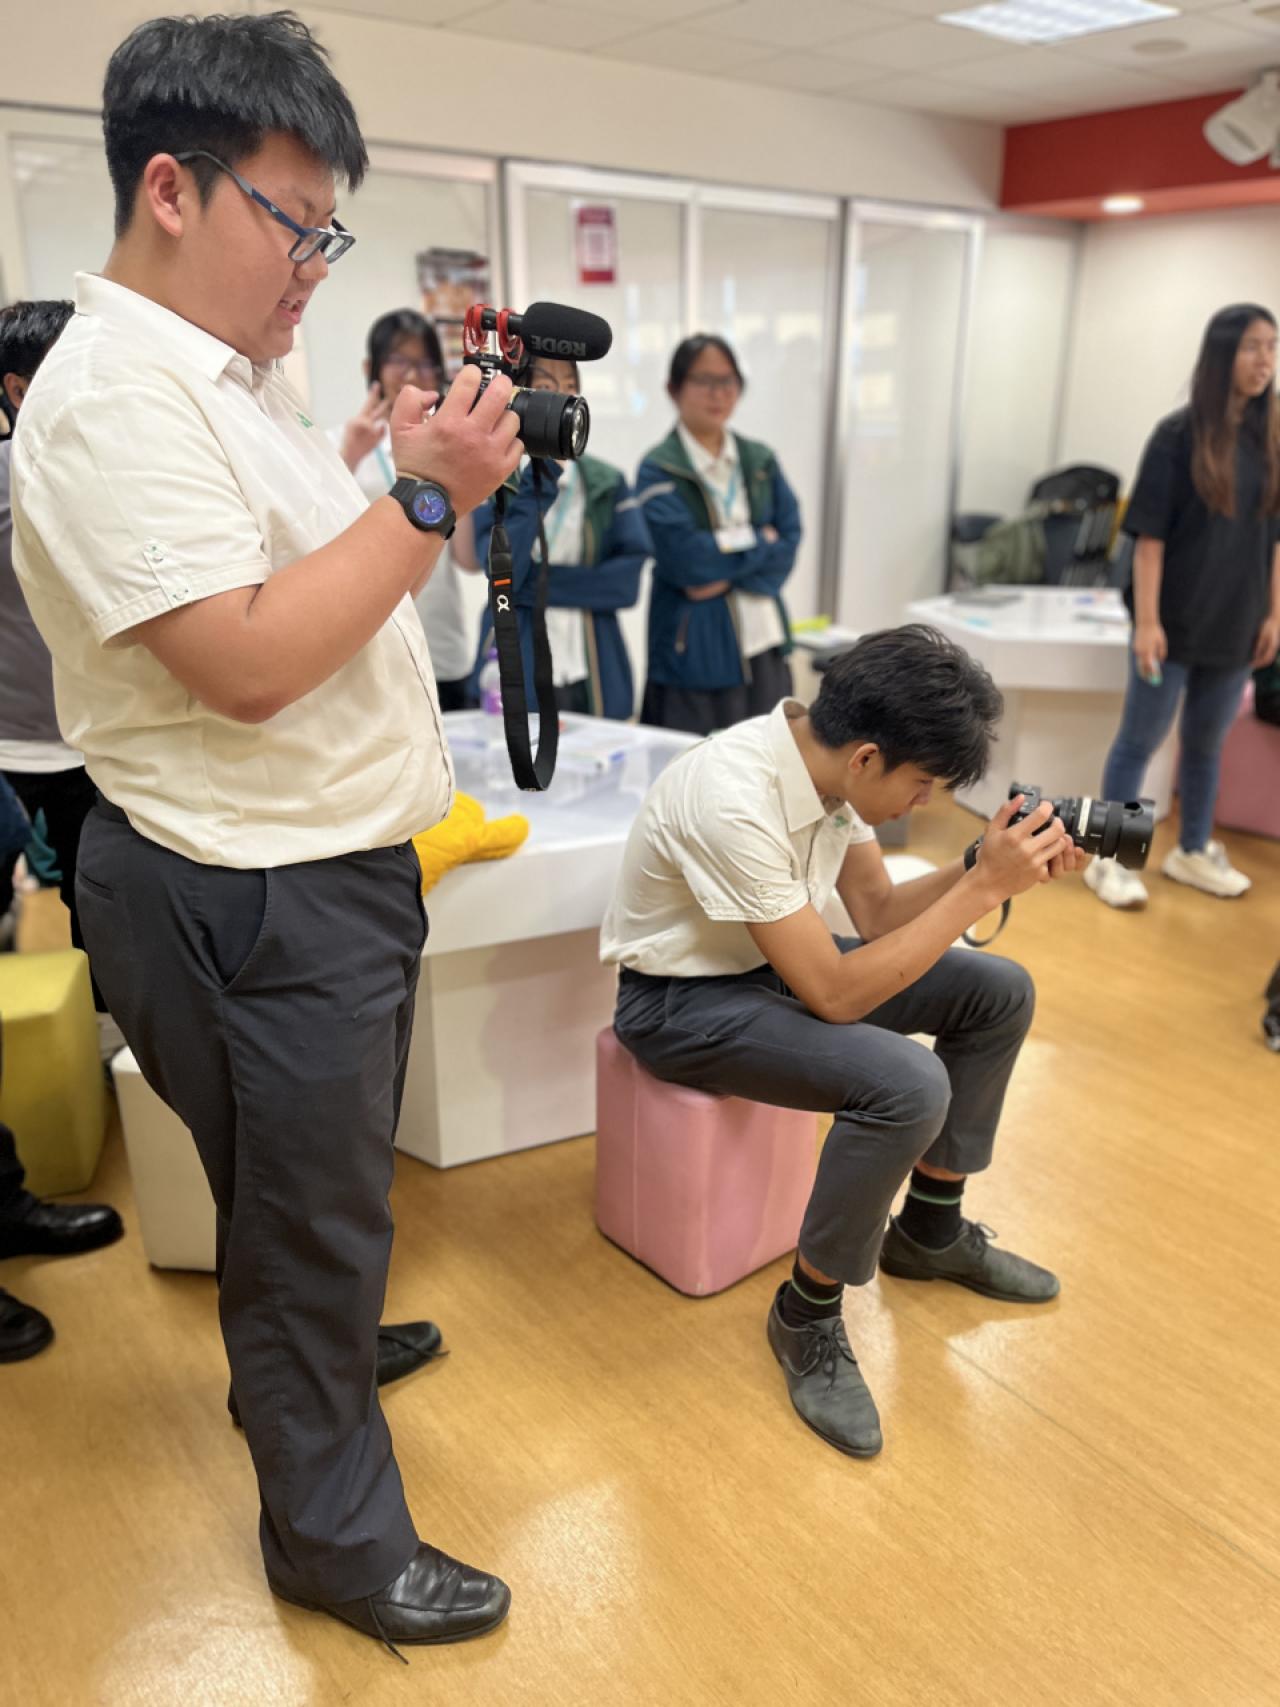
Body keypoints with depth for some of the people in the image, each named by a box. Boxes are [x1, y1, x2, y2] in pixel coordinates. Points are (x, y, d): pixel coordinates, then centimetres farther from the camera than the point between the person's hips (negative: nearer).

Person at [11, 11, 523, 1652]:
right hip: (252, 898, -9)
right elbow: (248, 662, -27)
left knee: (316, 1191, 27)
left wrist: (417, 477, 6)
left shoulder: (235, 374, 12)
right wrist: (429, 494, -23)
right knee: (308, 1214, 8)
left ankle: (313, 1359, 53)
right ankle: (336, 1536, 31)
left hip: (327, 861, 9)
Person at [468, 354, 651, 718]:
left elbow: (628, 578, -4)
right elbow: (503, 573, -16)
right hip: (514, 679, -2)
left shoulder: (609, 483, 8)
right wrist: (542, 471, -13)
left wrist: (540, 583, -11)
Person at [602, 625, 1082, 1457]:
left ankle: (931, 1230, 21)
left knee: (999, 993, 4)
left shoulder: (831, 759, -9)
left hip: (774, 958, 9)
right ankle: (808, 1315, -5)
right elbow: (835, 996, -30)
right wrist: (983, 888, -29)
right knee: (908, 1085, -29)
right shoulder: (735, 799, -34)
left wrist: (986, 866, -13)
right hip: (682, 1002, -8)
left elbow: (879, 911, 3)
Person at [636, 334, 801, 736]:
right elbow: (683, 557, -15)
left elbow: (789, 542, 3)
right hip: (696, 648, -5)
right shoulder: (659, 470, -4)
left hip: (764, 644, 5)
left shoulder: (761, 460, 11)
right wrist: (759, 541, -4)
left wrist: (729, 576, -13)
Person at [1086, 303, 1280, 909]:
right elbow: (1150, 535, -11)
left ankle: (1193, 852, 30)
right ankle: (1109, 859, 11)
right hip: (1176, 620, -5)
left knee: (1207, 743, 15)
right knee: (1140, 739, 3)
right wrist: (1147, 620, -16)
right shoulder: (1179, 435, -9)